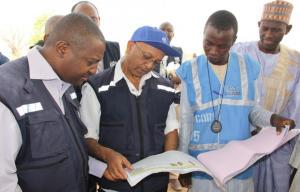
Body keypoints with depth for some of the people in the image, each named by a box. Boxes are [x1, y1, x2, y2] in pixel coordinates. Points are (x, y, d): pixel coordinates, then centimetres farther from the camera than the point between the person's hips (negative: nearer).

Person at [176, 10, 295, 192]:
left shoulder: (248, 67, -3)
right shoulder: (190, 71, -5)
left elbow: (252, 108, 5)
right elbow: (186, 120, -1)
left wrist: (272, 118, -16)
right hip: (201, 162, -1)